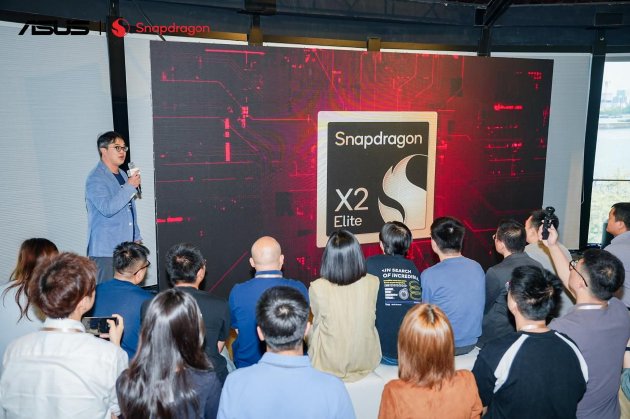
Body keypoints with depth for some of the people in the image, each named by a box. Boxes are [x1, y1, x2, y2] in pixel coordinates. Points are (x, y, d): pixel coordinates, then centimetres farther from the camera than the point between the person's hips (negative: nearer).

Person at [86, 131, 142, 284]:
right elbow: (107, 209, -24)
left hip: (126, 248, 8)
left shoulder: (123, 175, 16)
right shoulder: (96, 179, -10)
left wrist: (136, 238, 21)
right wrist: (130, 187, -19)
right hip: (105, 249, -8)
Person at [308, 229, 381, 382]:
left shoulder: (317, 288, -22)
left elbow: (318, 323, -2)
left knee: (311, 330, 25)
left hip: (329, 366, -3)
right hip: (367, 363, 3)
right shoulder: (373, 283, -15)